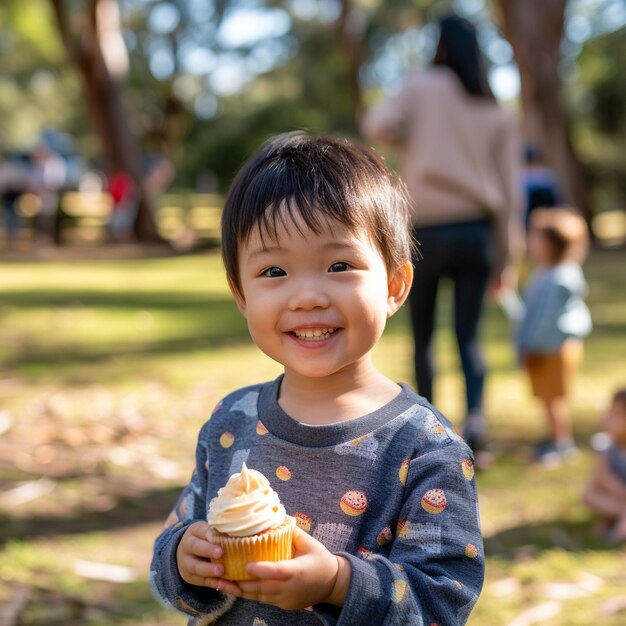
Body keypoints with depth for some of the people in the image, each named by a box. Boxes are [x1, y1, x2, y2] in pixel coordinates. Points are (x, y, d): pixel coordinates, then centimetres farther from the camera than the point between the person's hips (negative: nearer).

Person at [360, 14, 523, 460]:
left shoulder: (423, 86, 1)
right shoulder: (497, 112, 11)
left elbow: (378, 126, -12)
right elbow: (510, 189, 7)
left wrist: (410, 138, 11)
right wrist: (508, 257, 9)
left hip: (428, 229, -2)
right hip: (477, 230, 3)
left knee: (423, 336, 12)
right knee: (469, 337, 4)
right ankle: (475, 417, -16)